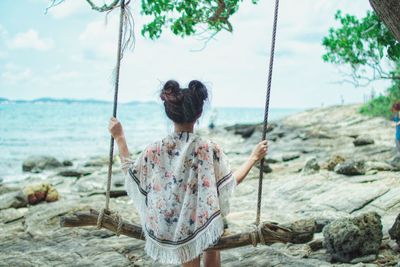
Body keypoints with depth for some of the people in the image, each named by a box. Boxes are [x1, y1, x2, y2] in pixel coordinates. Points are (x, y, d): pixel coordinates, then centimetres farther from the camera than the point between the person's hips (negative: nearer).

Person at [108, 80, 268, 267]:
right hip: (202, 224, -1)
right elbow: (230, 184, -9)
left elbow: (130, 174, 4)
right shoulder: (209, 148, -18)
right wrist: (254, 157, 1)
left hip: (169, 228, 1)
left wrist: (119, 137, 9)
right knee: (211, 247, 34)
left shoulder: (155, 150, -13)